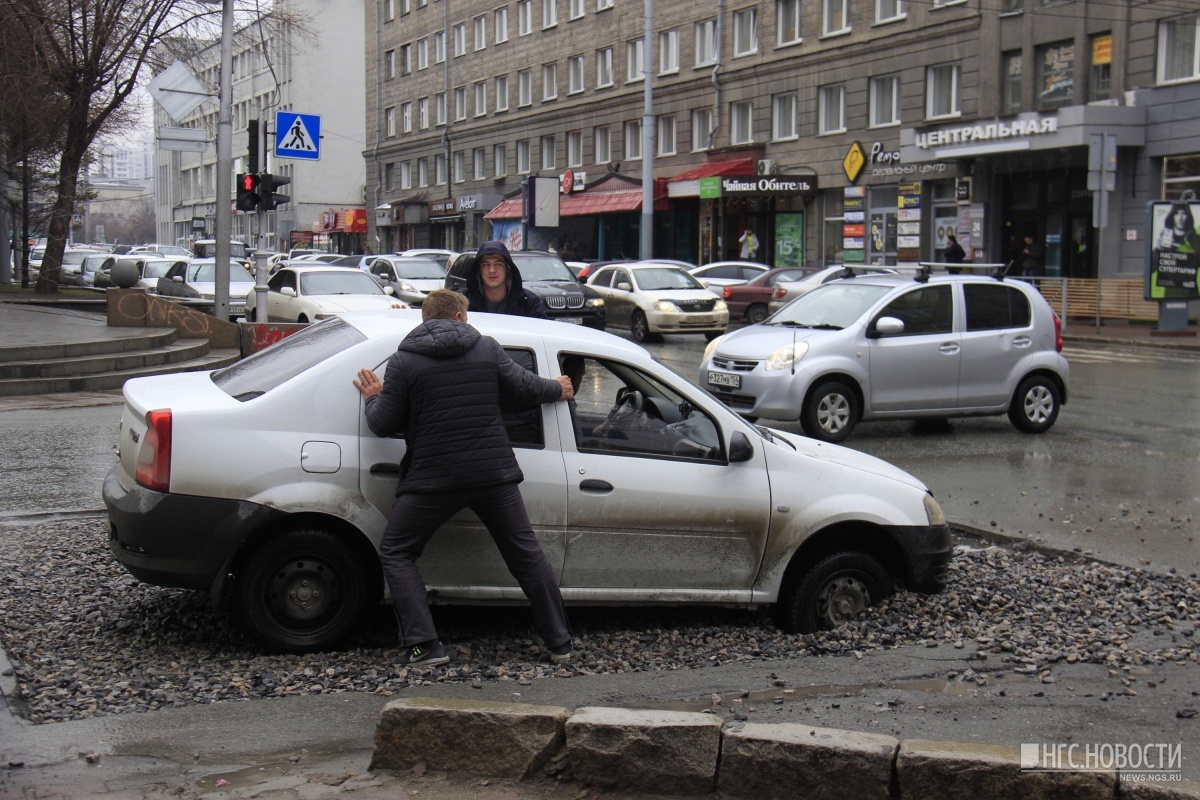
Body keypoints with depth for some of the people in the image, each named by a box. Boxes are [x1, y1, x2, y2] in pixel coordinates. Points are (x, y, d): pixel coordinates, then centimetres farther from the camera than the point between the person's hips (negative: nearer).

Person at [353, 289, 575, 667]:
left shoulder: (404, 360, -3)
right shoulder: (487, 347, 4)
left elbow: (383, 425, -2)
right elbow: (522, 386, 13)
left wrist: (373, 398, 19)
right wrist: (557, 389, 33)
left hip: (433, 480, -3)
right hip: (494, 475, 3)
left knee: (395, 553, 12)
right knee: (526, 551, 17)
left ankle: (424, 645, 1)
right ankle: (559, 641, 20)